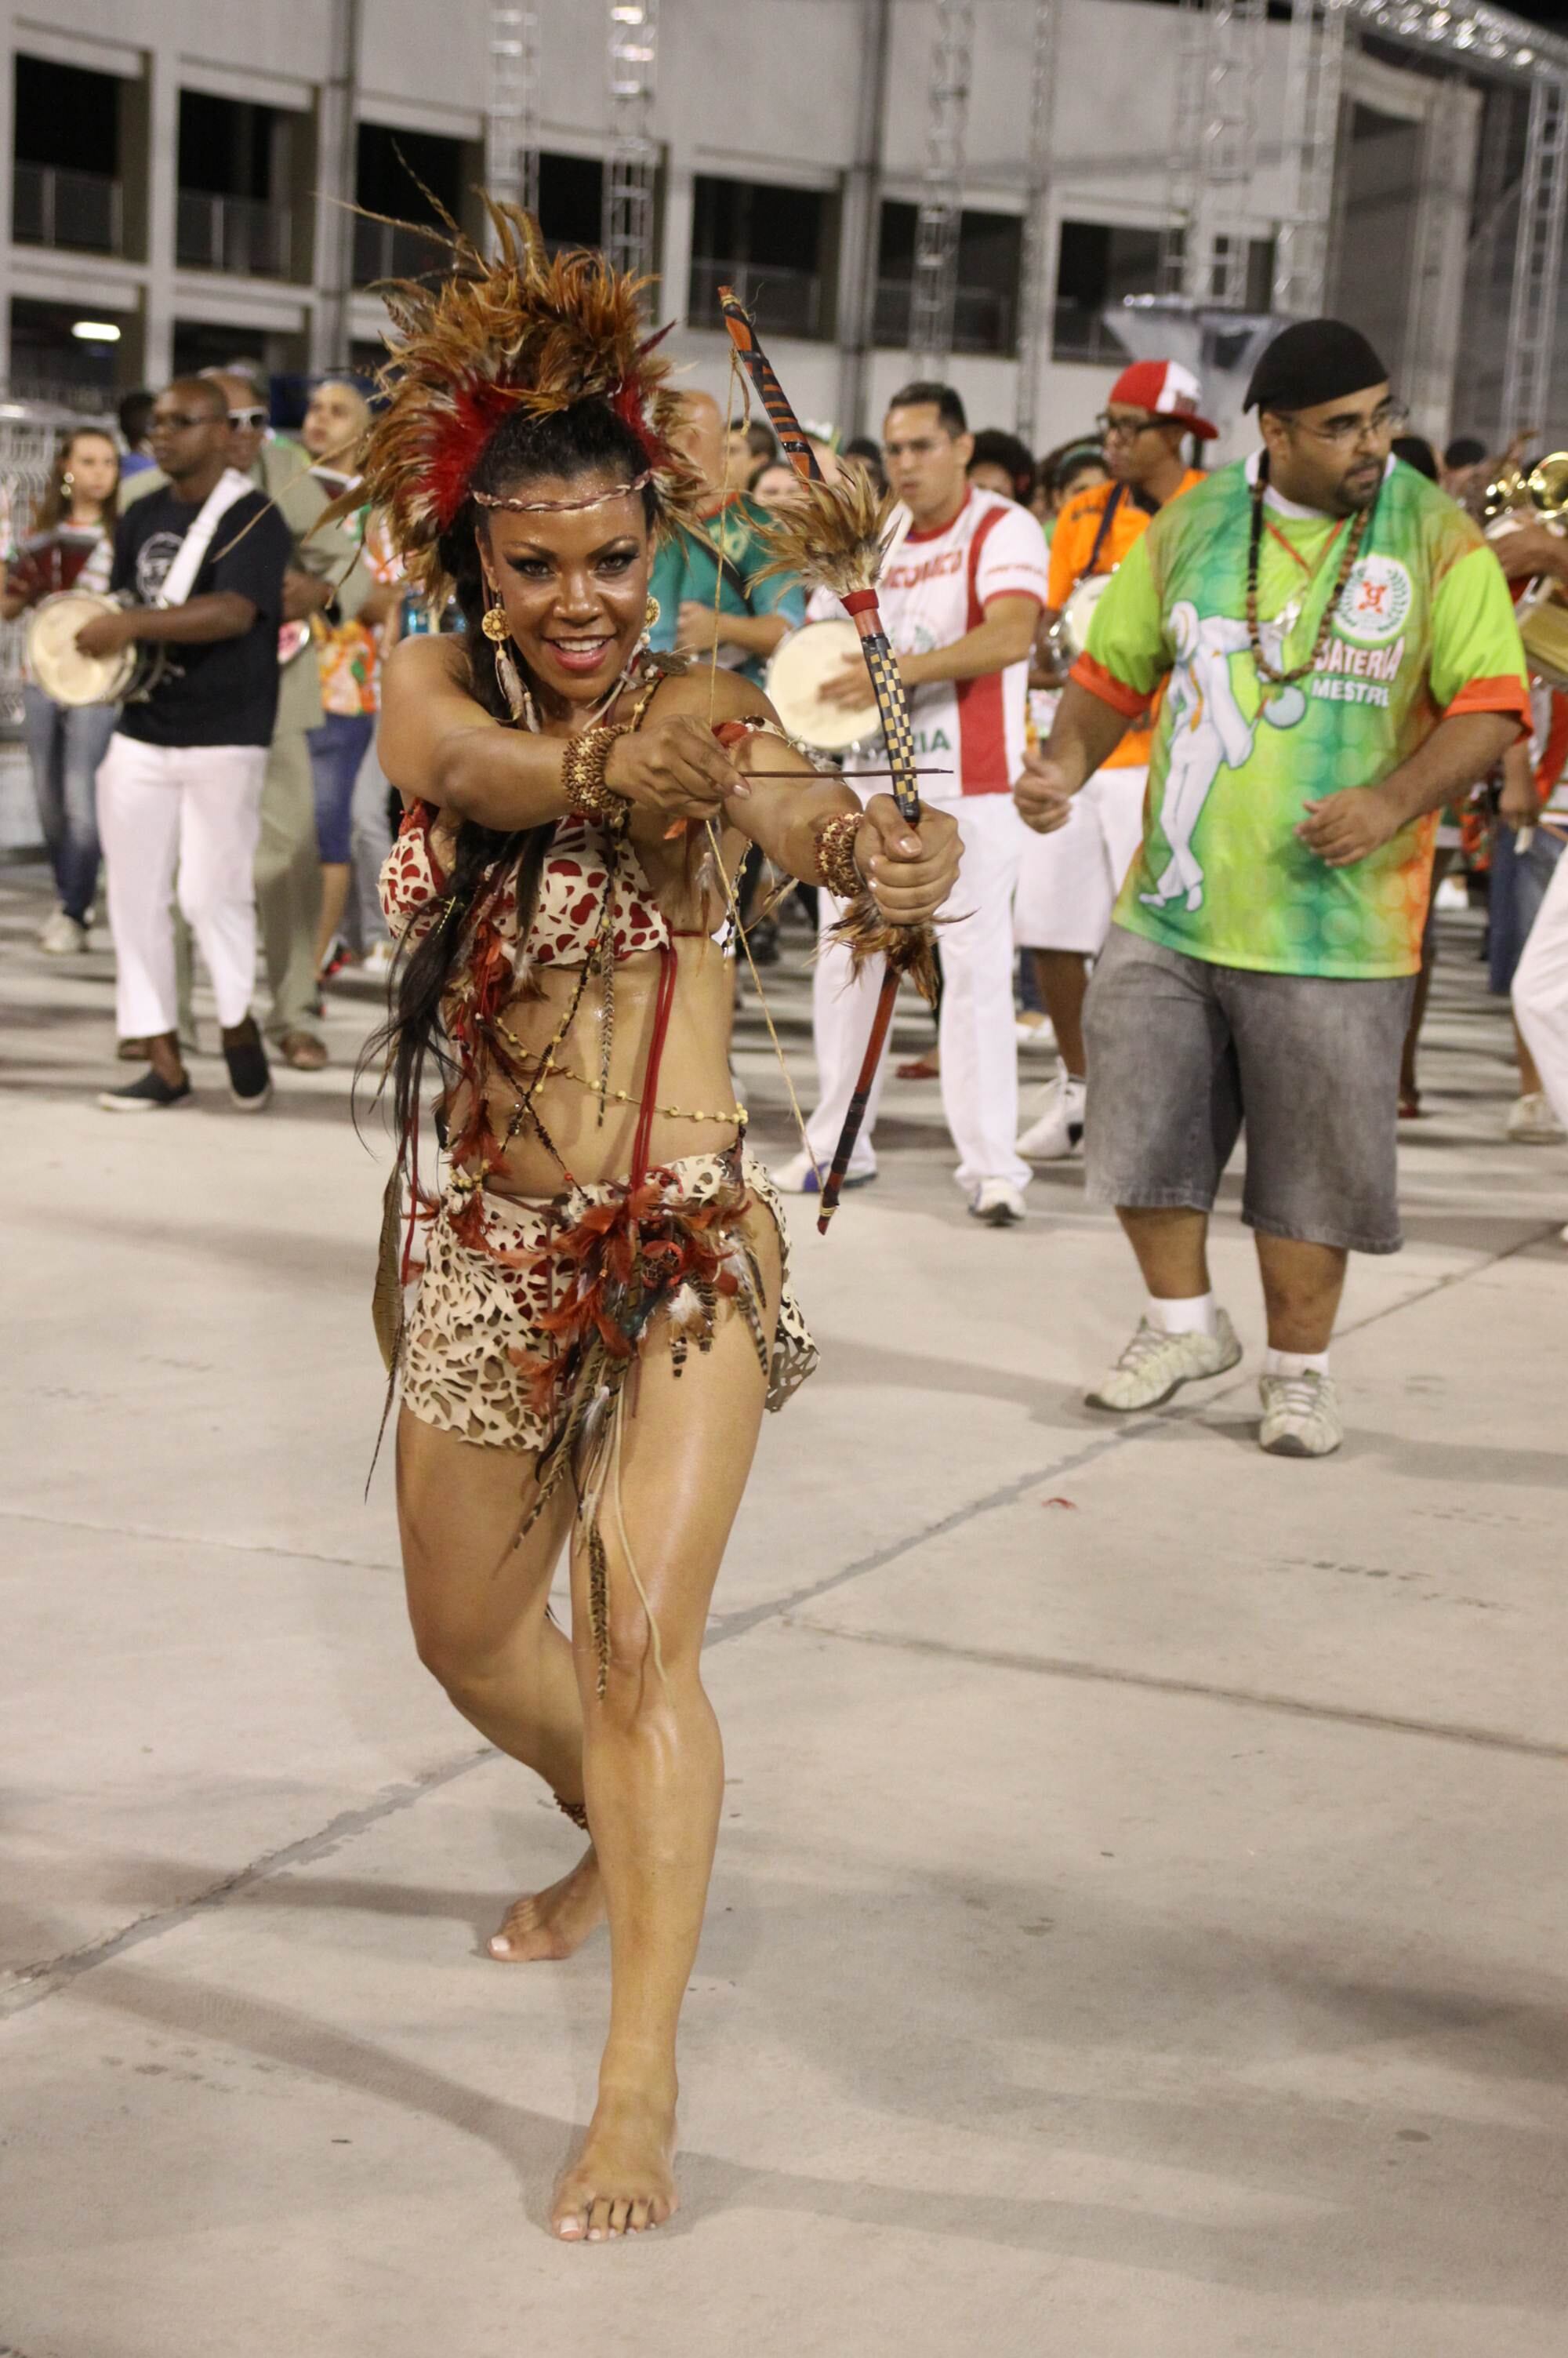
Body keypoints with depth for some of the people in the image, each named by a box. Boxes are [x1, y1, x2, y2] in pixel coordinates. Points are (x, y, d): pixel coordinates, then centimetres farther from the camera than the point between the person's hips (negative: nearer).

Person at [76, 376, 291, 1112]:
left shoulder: (252, 518, -10)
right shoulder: (142, 517, 12)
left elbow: (234, 611, -25)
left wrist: (132, 626, -32)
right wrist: (97, 632, -1)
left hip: (223, 740, -6)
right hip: (140, 736, 6)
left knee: (210, 893, -9)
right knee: (135, 898, 3)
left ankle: (239, 1025, 18)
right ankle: (164, 1063, 10)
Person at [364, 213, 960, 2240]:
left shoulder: (697, 710, -10)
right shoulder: (430, 686, -4)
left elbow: (807, 818, -31)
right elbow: (512, 772, -28)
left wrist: (899, 857, -56)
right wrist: (647, 763, -50)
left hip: (685, 1236, -4)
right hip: (493, 1239, 4)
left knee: (640, 1632, -19)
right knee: (468, 1636, 19)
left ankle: (640, 2087, -12)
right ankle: (617, 1843, 50)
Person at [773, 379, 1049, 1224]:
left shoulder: (1003, 530, -8)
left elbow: (1013, 635, -25)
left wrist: (901, 669, -35)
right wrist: (816, 696, -4)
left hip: (969, 784, -6)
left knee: (977, 965, -9)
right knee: (845, 955, 9)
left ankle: (991, 1163, -7)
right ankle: (839, 1144, 20)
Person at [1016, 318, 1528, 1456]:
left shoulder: (1436, 536, -3)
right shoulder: (1191, 527, 5)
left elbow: (1491, 703, -7)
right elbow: (1115, 668, 15)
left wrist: (1394, 801, -22)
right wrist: (1066, 765, -4)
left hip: (1334, 921, -3)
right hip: (1170, 905, 3)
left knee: (1309, 1159, 4)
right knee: (1141, 1126, 7)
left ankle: (1301, 1369, 21)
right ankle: (1185, 1322, 28)